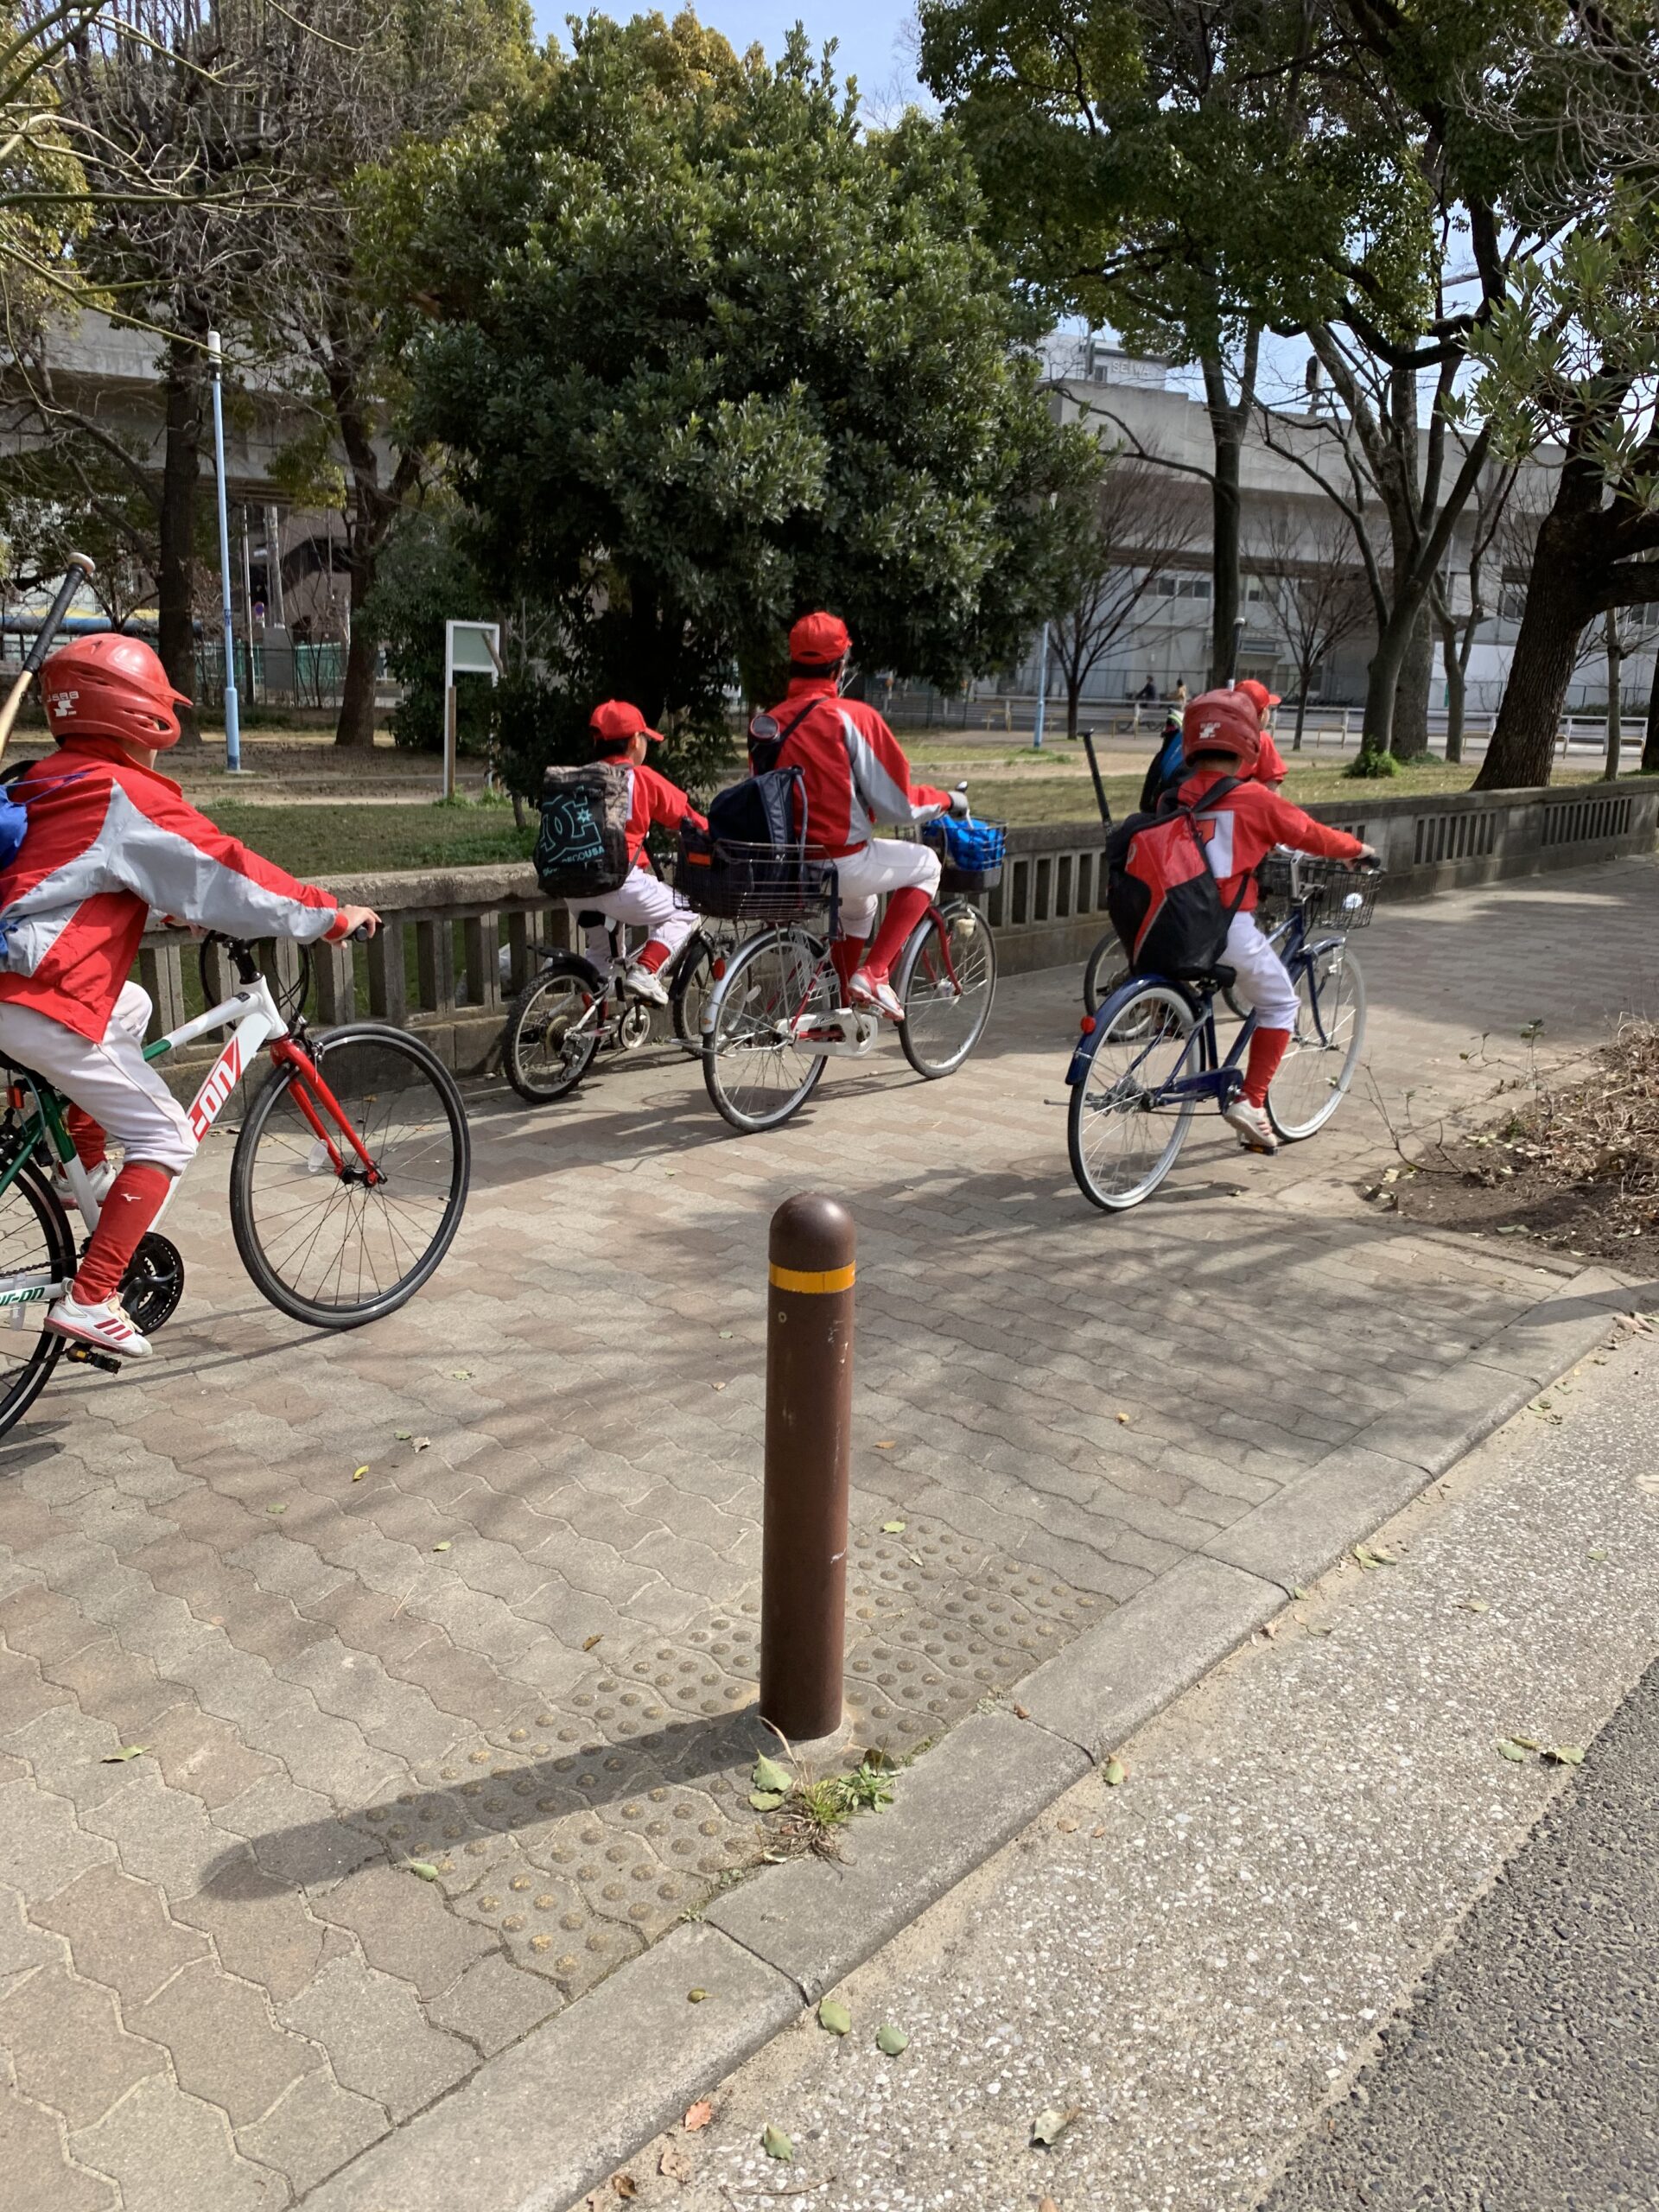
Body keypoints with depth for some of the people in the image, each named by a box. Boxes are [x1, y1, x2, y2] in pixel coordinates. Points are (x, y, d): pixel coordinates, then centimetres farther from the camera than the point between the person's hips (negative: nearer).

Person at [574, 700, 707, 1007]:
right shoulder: (642, 778, 3)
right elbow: (689, 819, 8)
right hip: (619, 883, -6)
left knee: (599, 950, 29)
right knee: (683, 915, 15)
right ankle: (644, 972, -4)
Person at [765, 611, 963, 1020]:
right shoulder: (852, 716, -12)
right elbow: (897, 806, -10)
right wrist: (947, 800, 9)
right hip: (842, 862, -7)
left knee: (860, 897, 36)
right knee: (926, 864, 19)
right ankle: (873, 973, 6)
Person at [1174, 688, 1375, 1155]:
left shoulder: (1175, 797, 5)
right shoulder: (1254, 798, -7)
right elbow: (1310, 835, 3)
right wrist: (1358, 849, 23)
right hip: (1230, 926, -5)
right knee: (1279, 1005, 14)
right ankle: (1251, 1101, 7)